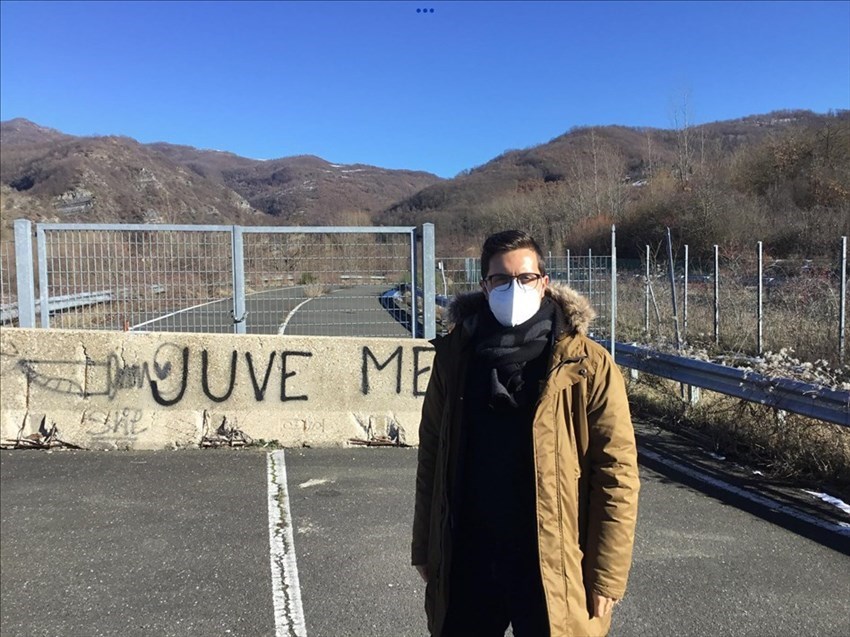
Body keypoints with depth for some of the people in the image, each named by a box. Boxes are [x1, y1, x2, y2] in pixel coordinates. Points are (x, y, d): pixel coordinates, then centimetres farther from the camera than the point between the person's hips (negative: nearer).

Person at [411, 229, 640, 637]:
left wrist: (607, 574, -9)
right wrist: (425, 549, 8)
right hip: (467, 562, 3)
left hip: (552, 569, -2)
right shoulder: (454, 356, -1)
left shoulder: (586, 364, -10)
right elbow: (432, 458, 6)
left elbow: (616, 473, -8)